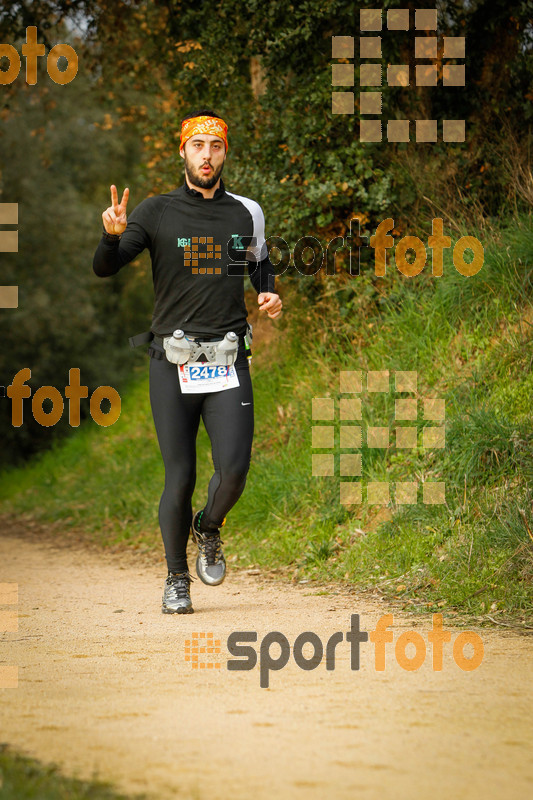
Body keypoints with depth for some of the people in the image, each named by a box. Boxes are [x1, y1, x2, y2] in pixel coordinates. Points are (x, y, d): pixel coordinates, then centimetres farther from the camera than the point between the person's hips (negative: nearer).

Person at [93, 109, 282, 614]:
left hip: (228, 362, 2)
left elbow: (260, 264, 28)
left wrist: (269, 294, 6)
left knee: (233, 470, -12)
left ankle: (209, 530, 21)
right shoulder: (157, 212, 1)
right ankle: (176, 578, 17)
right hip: (173, 363, -2)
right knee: (179, 477, -2)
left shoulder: (246, 214, 9)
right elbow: (104, 269, -8)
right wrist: (113, 235, -29)